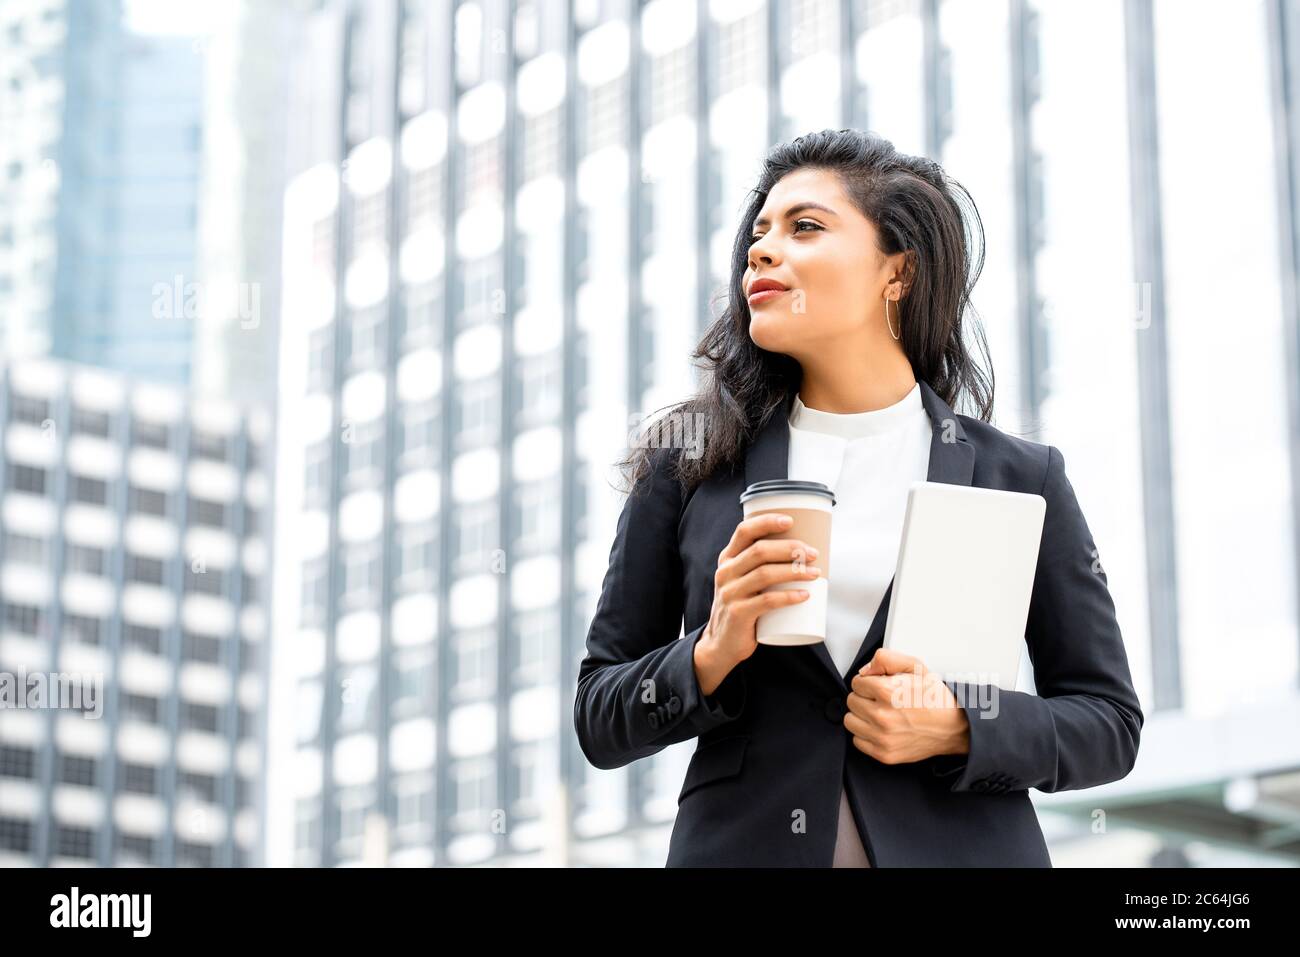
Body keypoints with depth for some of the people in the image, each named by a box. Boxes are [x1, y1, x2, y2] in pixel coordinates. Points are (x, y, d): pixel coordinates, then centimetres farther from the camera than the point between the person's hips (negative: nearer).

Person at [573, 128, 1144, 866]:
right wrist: (709, 658, -15)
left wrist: (961, 729, -13)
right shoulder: (689, 469, 2)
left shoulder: (1020, 478, 1)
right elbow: (600, 722, 4)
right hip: (743, 843, 0)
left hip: (960, 847, 0)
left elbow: (1109, 723, 4)